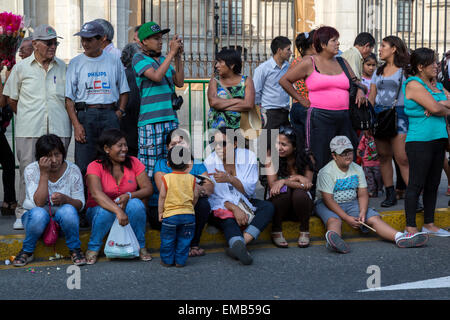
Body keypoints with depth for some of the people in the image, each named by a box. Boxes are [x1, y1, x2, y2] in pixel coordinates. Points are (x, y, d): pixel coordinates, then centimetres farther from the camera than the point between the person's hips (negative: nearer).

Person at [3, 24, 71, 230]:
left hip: (58, 129, 1)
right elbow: (11, 99, 14)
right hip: (29, 130, -1)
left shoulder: (63, 67, 9)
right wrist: (26, 117, 12)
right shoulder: (21, 68, 6)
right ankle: (23, 213, 8)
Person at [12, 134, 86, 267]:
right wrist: (44, 174, -27)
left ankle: (75, 250, -11)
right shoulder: (31, 170, -12)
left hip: (62, 219, 1)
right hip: (36, 218, -1)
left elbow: (80, 204, -8)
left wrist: (65, 199, -30)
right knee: (39, 213, -36)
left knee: (68, 210, -34)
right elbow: (39, 203, -23)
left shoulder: (73, 170, -9)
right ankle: (27, 251, -11)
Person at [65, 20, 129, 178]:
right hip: (85, 114, -1)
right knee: (83, 166, -4)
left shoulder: (114, 61, 10)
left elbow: (124, 91, 17)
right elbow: (69, 97, 2)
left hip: (110, 115, 1)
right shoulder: (75, 63, 6)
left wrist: (120, 111, 1)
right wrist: (76, 124, -8)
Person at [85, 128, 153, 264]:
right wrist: (118, 211, -45)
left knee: (136, 204, -30)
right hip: (98, 211, -2)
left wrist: (129, 196, -30)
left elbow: (148, 189, -9)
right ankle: (93, 248, -12)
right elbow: (96, 194, -31)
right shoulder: (95, 166, -14)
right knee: (105, 211, -36)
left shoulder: (133, 163, -4)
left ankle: (140, 246, -11)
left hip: (128, 210, 2)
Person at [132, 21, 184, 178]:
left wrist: (178, 57, 5)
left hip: (170, 118, 6)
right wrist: (171, 52, -12)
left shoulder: (163, 60, 18)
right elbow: (156, 76, -15)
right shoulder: (139, 58, 0)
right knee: (149, 167, -7)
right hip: (149, 121, -6)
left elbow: (179, 82, 12)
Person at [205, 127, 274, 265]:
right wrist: (234, 208, -26)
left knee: (268, 207, -26)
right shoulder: (209, 162, -9)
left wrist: (230, 179, -30)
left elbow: (249, 190, -12)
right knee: (229, 221, -34)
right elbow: (213, 197, -10)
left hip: (245, 202, 2)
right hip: (223, 205, -2)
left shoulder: (249, 157, -7)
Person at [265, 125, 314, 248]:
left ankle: (304, 230, -11)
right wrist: (297, 178, -27)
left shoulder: (305, 160, -7)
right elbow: (272, 185, -18)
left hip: (301, 204, 0)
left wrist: (284, 181, -28)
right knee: (284, 190, -33)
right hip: (279, 204, 0)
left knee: (300, 193, -34)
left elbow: (307, 185, -18)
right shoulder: (272, 158, -8)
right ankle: (276, 230, -18)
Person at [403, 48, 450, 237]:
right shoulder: (414, 84, -9)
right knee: (416, 184, -6)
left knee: (433, 184, 11)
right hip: (419, 141, -8)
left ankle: (429, 224, 20)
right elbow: (435, 108, -17)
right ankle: (410, 227, -1)